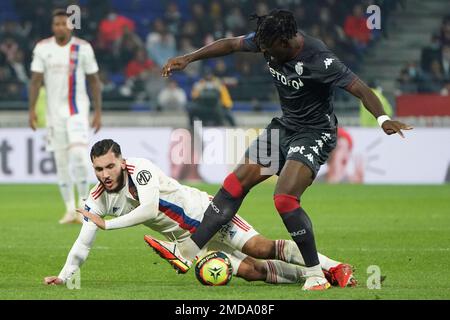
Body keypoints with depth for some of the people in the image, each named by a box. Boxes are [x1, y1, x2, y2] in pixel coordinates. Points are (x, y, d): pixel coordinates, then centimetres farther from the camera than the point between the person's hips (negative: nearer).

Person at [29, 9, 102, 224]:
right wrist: (32, 109, -7)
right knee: (61, 161, 4)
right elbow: (36, 80, 2)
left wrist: (98, 112, -1)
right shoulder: (42, 48, 2)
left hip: (78, 108, -2)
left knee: (78, 154, -19)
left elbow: (94, 81, 2)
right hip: (54, 110, 2)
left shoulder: (83, 48, -2)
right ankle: (70, 210, 12)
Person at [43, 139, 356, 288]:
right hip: (186, 238, 5)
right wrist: (64, 276, -14)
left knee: (260, 248, -19)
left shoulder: (140, 169, -23)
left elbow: (149, 208, -35)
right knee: (250, 270, -8)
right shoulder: (98, 199, -6)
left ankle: (335, 267, -14)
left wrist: (107, 224, -28)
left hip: (204, 211, -5)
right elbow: (84, 242, -2)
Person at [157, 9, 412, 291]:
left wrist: (383, 118, -48)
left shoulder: (319, 60, -29)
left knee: (285, 198, -24)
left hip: (315, 133, -8)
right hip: (284, 126, 8)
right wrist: (188, 59, 7)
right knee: (237, 182, 2)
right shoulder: (269, 40, -8)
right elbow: (230, 44, 7)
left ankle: (316, 274, -13)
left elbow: (359, 88, -32)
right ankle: (192, 248, 9)